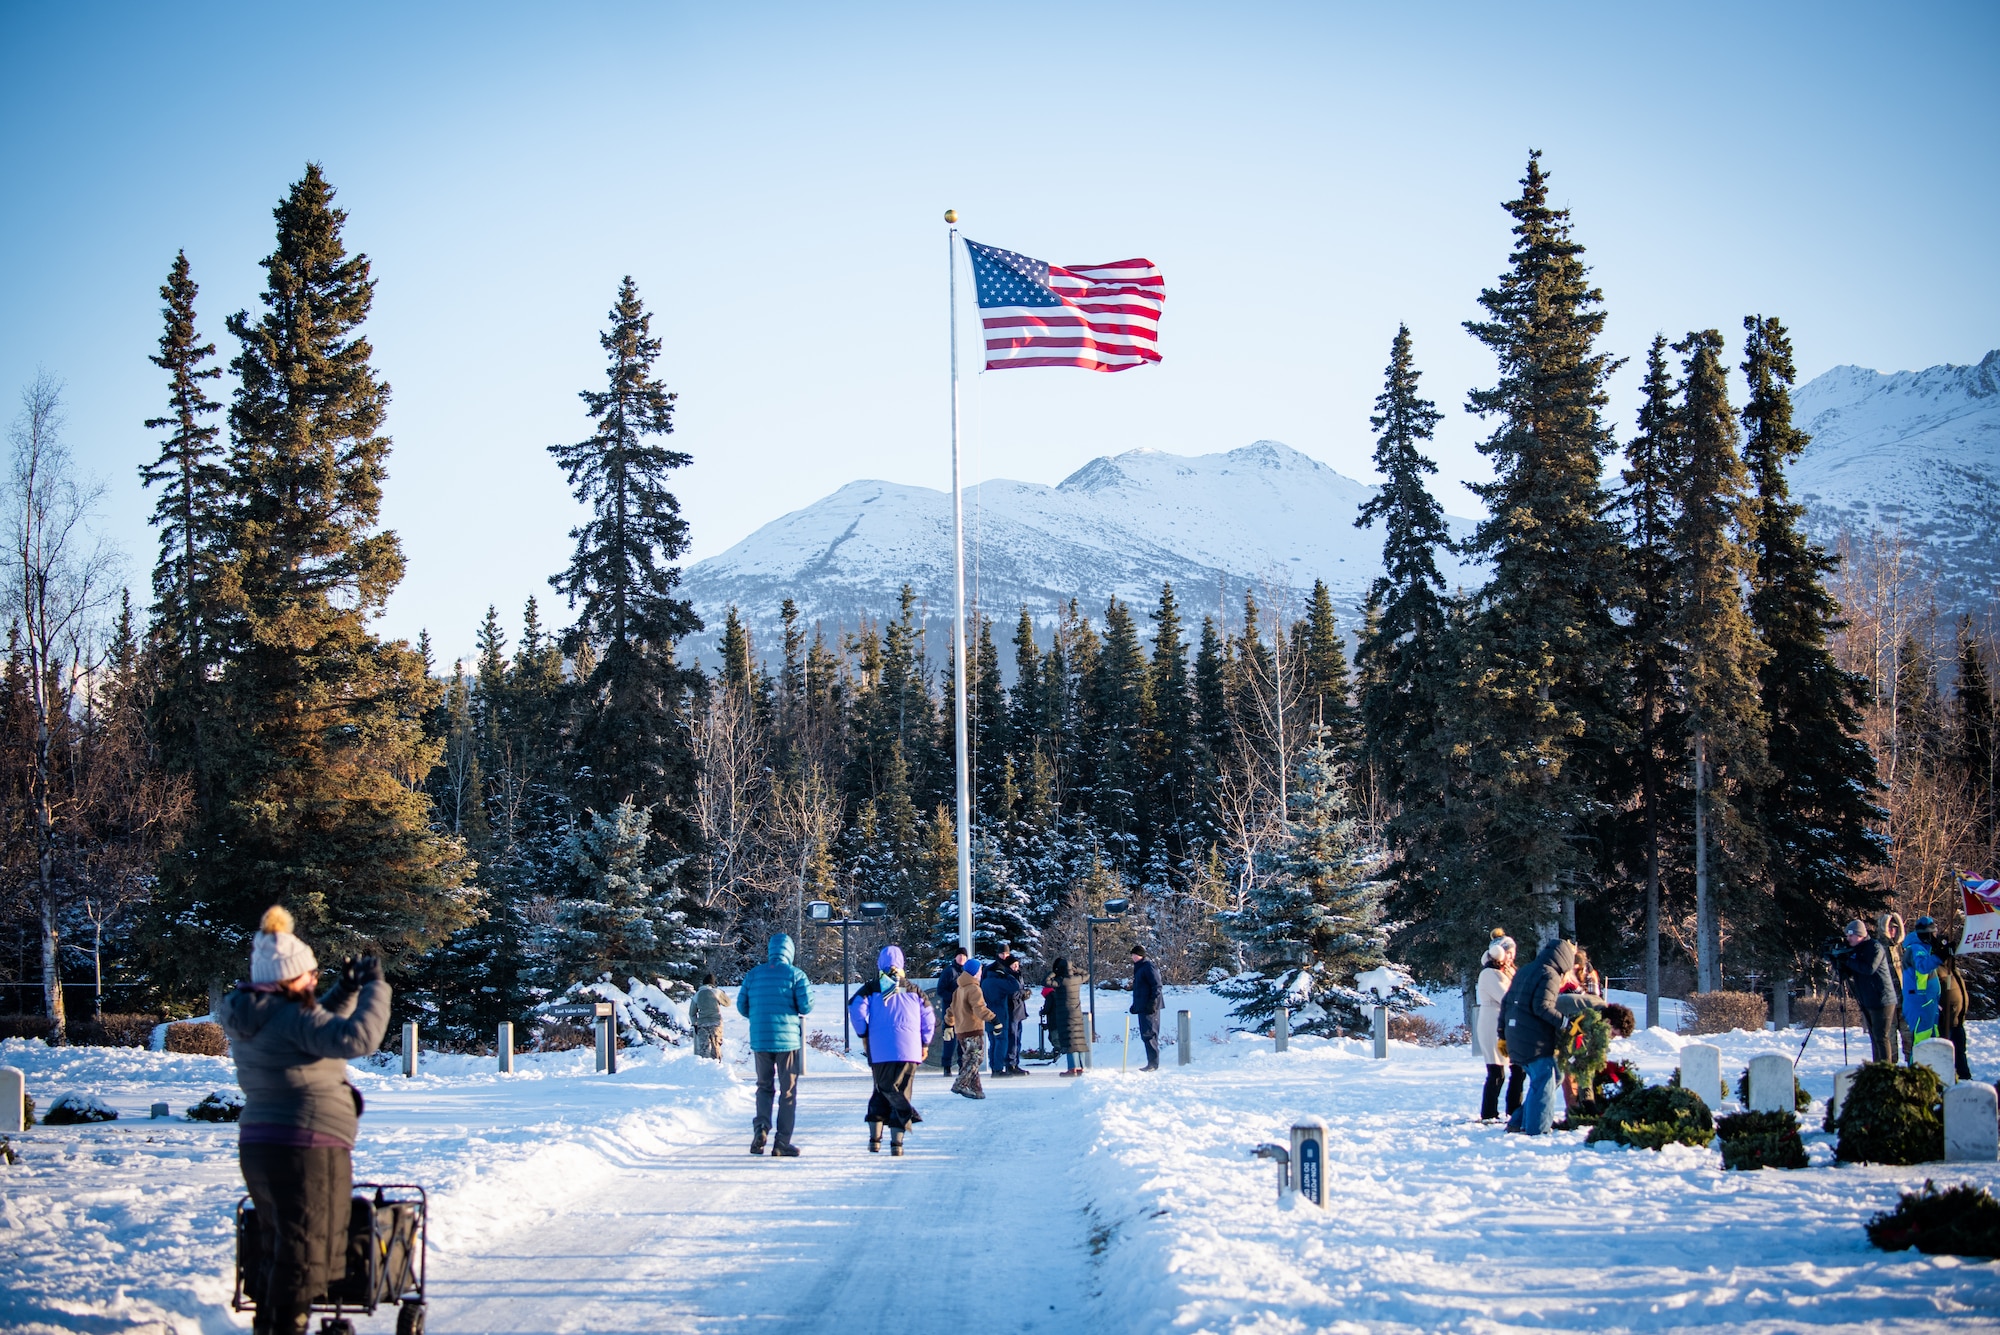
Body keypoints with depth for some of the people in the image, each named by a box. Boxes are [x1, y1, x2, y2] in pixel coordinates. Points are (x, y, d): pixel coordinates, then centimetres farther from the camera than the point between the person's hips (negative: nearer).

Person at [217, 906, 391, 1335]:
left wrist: (346, 992, 11)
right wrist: (375, 986, -17)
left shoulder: (247, 1019, 10)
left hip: (258, 1148, 9)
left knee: (278, 1252, 19)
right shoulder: (290, 1017, -18)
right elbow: (358, 1038, -28)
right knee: (305, 1254, 0)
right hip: (307, 1149, -9)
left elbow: (315, 1031, 23)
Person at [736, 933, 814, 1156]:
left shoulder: (753, 974, 5)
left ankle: (761, 1126, -8)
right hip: (787, 1038, -3)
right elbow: (806, 1007, -10)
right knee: (788, 1091, 5)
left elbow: (741, 1006, 9)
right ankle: (782, 1142, 3)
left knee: (764, 1086, 16)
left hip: (759, 1040, 3)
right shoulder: (795, 975, -5)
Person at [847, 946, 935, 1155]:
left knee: (882, 1090, 12)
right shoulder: (913, 990, 12)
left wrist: (863, 1035, 5)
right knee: (901, 1091, 3)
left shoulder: (872, 988, 6)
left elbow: (856, 1008, -8)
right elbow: (928, 1017, 10)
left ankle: (875, 1139, 4)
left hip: (879, 1050, -1)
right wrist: (924, 1043, 20)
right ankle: (897, 1142, -7)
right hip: (909, 1050, 1)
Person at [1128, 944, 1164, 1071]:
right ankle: (1152, 1064, 14)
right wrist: (1135, 1005, 24)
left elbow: (1156, 986, -18)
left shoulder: (1148, 967, -11)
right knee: (1146, 1035, 11)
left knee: (1149, 1034, -10)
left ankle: (1153, 1064, -8)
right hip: (1142, 1007, 10)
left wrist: (1153, 1003, -22)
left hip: (1149, 1008, -10)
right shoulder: (1139, 967, 19)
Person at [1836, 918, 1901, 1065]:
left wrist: (1848, 961, -19)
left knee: (1881, 1036, -9)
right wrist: (1843, 966, -8)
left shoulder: (1875, 947, -11)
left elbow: (1869, 968, -25)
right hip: (1867, 1002, 9)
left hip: (1881, 999, -9)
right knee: (1874, 1037, 13)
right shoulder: (1856, 949, 14)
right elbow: (1853, 973, 12)